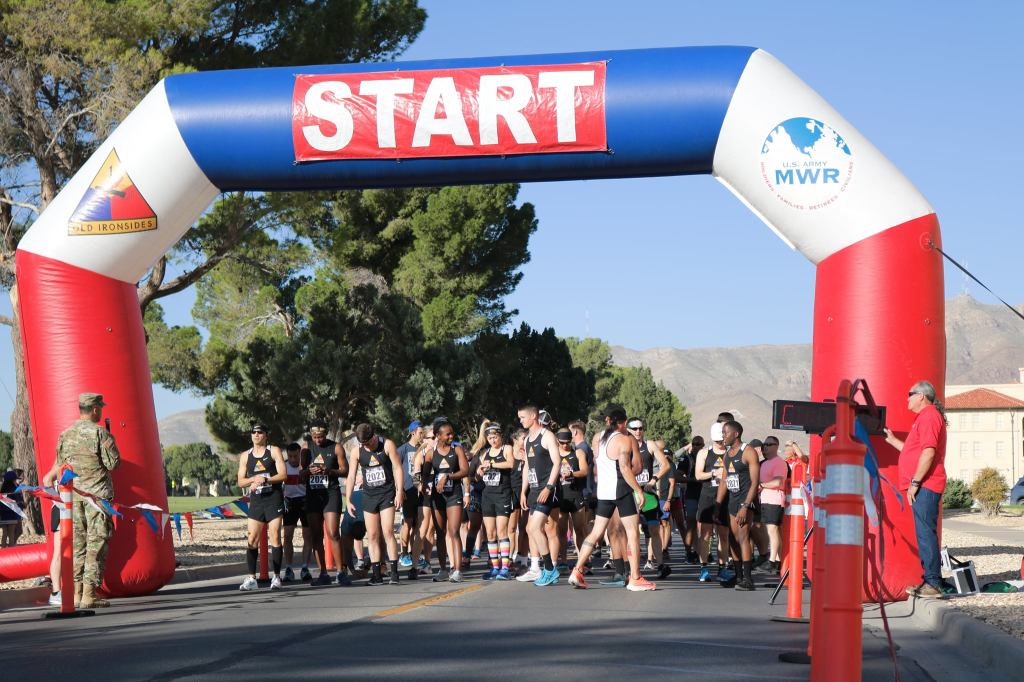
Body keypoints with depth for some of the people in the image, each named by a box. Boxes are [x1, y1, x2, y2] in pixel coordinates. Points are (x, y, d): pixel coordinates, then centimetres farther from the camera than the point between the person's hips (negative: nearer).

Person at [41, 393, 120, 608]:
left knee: (77, 542, 11)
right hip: (97, 492, -5)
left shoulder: (66, 434, 6)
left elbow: (61, 463, 12)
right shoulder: (100, 433, -11)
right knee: (96, 543, -2)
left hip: (73, 493, 5)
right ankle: (89, 595, -6)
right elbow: (114, 463, -12)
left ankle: (77, 593, 12)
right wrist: (109, 444, 8)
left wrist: (49, 478, 30)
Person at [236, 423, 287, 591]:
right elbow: (240, 482, 9)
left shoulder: (274, 451, 2)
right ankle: (251, 578, 0)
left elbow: (283, 475, -6)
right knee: (252, 539, -2)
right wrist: (254, 479, -10)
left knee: (275, 537, -5)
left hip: (274, 498, -3)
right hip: (256, 500, 3)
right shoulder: (245, 456, 12)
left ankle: (276, 577, 0)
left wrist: (264, 479, -16)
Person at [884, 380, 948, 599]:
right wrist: (892, 440, 28)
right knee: (925, 534, 11)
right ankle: (930, 581, 14)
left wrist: (915, 482, -21)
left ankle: (933, 584, -13)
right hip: (924, 487, 11)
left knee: (926, 533, -12)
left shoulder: (929, 416, -11)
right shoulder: (925, 416, 23)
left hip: (925, 486, -11)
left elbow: (928, 452, -21)